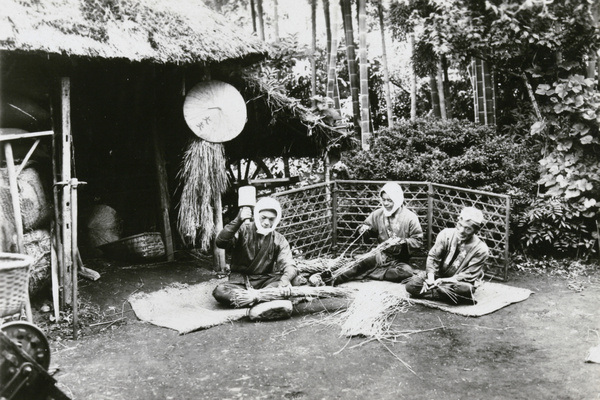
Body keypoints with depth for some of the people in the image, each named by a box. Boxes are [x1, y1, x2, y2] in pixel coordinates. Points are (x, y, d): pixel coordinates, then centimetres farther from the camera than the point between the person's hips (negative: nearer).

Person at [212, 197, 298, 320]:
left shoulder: (279, 240, 1)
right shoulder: (243, 230, -4)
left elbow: (289, 266, -12)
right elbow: (220, 243, -21)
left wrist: (285, 281, -36)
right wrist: (237, 221, -32)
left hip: (265, 281, 1)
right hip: (240, 281, -1)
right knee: (220, 291, -33)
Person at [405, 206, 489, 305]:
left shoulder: (481, 249, -17)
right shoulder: (446, 234, -9)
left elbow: (468, 276, -16)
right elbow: (433, 256, -5)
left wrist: (443, 281, -28)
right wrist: (431, 278, -23)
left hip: (458, 282, -3)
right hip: (439, 275, 3)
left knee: (464, 289, -40)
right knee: (411, 285, -18)